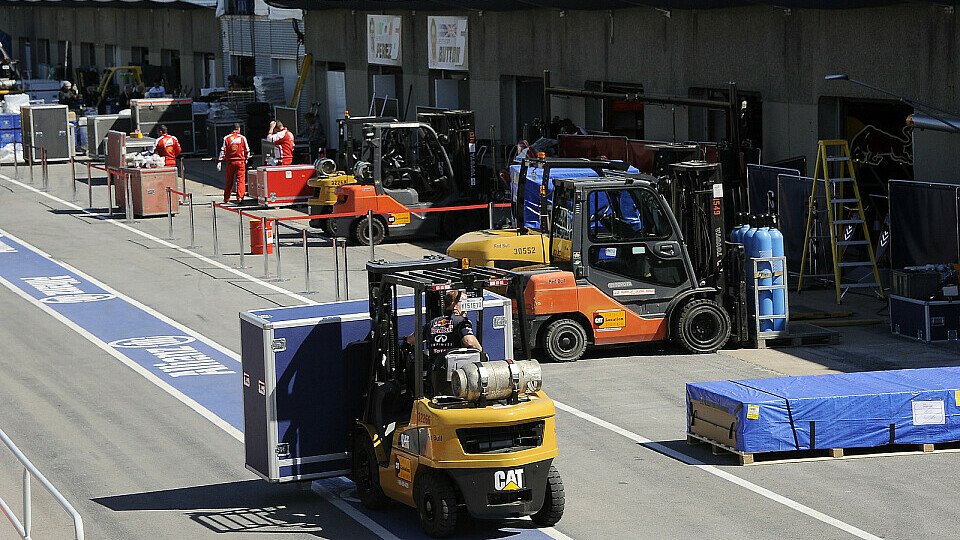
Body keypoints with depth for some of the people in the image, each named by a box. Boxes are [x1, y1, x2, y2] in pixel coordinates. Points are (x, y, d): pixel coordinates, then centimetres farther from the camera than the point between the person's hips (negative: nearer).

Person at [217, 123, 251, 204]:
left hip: (230, 162, 1)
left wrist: (219, 161, -3)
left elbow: (223, 151, -3)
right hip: (240, 161, -1)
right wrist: (246, 158, 24)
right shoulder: (242, 138, -1)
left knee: (229, 181, 11)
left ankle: (226, 199, 18)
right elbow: (247, 150, 6)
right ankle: (240, 197, -16)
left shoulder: (227, 138, 0)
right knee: (240, 180, -1)